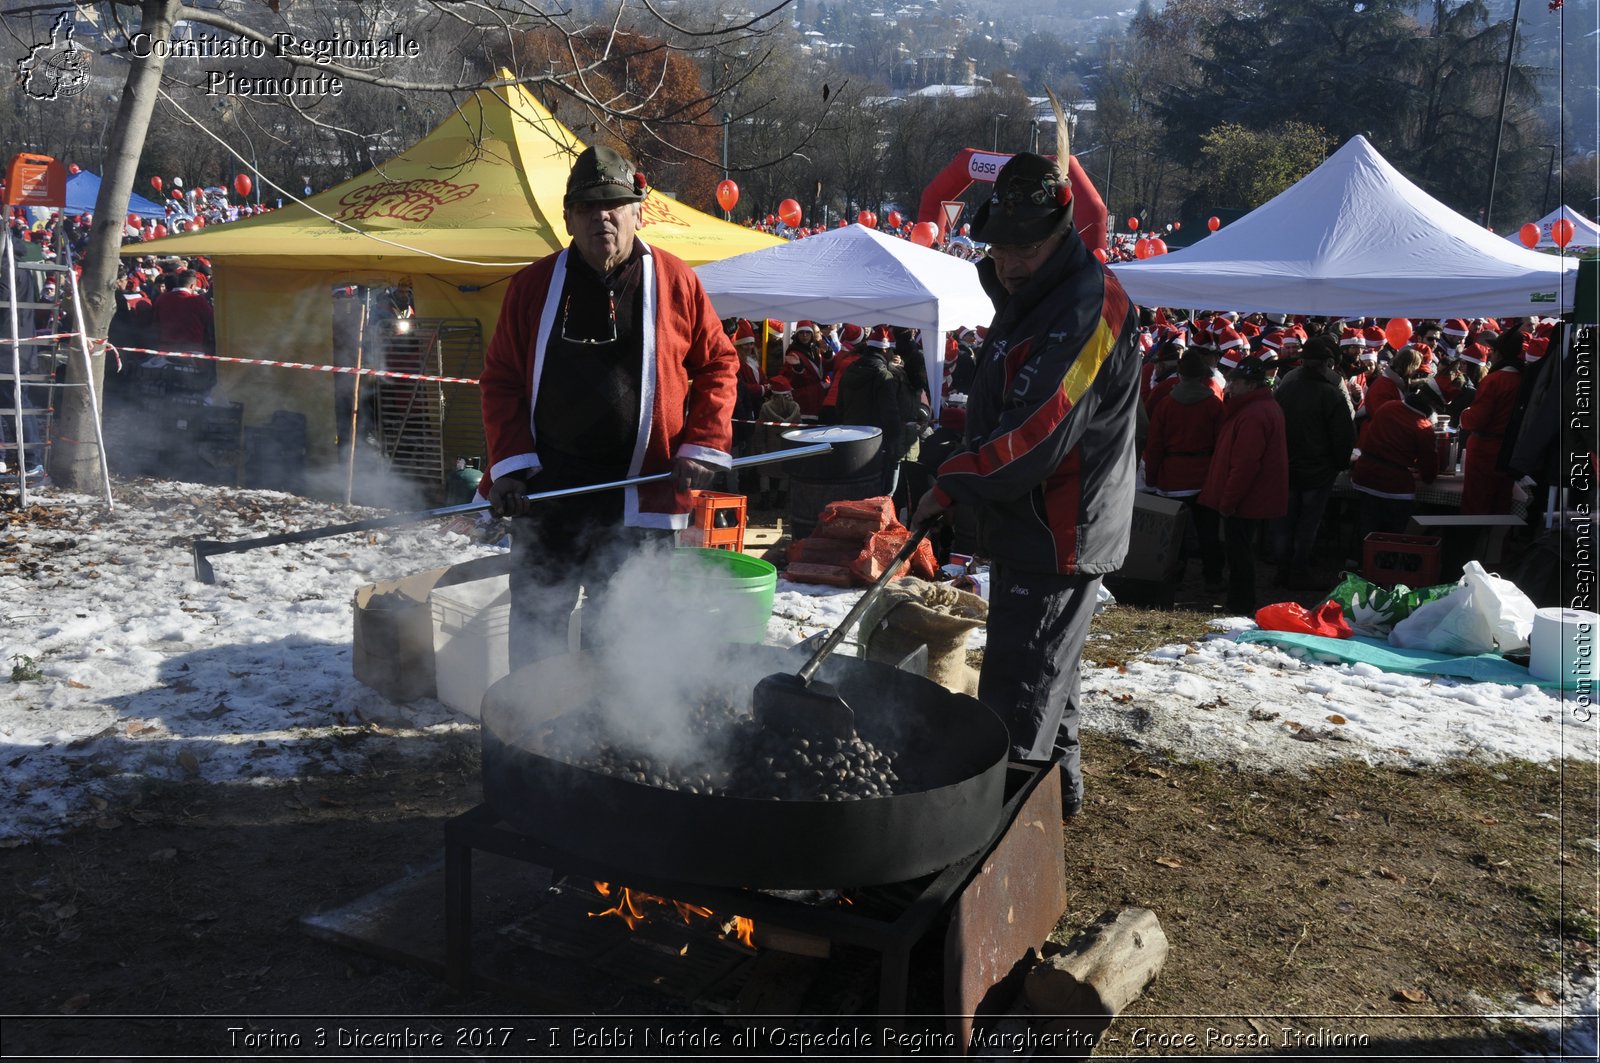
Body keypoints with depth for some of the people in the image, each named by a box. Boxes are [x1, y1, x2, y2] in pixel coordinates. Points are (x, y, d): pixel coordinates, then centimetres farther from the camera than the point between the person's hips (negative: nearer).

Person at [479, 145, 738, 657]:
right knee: (534, 621, 12)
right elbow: (500, 379, 5)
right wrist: (511, 463, -5)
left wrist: (702, 447, -4)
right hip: (544, 490, 2)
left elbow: (719, 364, 6)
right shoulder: (533, 285, 2)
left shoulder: (677, 282, -1)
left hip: (640, 494, -1)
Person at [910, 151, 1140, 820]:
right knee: (1043, 667, 23)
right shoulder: (1024, 295, 13)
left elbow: (1036, 430, -28)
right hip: (1028, 521, 11)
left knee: (1018, 689, -6)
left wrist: (952, 483, -19)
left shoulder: (1088, 307, -20)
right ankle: (1057, 785, 39)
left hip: (1060, 531, -11)